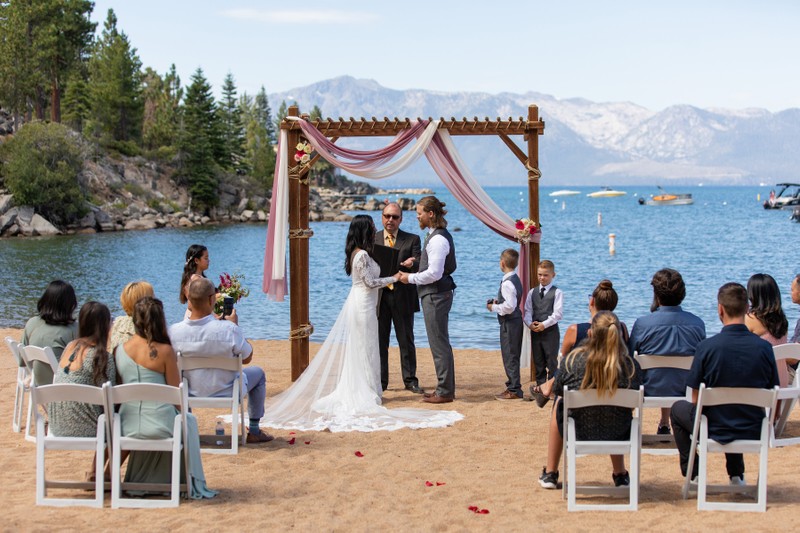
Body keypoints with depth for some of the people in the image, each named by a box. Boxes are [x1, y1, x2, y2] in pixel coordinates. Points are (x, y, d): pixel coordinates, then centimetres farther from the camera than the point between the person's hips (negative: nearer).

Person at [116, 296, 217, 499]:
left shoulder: (118, 351, 0)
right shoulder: (164, 351, -12)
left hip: (128, 427, 5)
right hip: (160, 426, -4)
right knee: (189, 421, 30)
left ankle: (139, 481, 49)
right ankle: (194, 485, 33)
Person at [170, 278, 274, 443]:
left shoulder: (174, 331, -22)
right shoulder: (228, 329, -30)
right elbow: (247, 359, -13)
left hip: (191, 392, 3)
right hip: (227, 392, -3)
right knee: (258, 373, 27)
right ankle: (254, 432, 31)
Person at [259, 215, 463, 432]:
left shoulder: (357, 253, 11)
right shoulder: (362, 255, -18)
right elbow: (370, 282, -18)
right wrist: (393, 278, -8)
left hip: (358, 303, 10)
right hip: (363, 305, -10)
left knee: (359, 349, 13)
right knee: (366, 349, -2)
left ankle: (356, 392, 18)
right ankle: (366, 394, 3)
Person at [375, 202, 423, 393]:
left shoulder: (412, 240, 4)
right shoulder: (372, 239, 9)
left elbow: (419, 266, -5)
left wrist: (411, 264, -28)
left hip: (402, 297, -1)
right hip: (379, 295, 1)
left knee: (406, 341, 6)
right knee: (379, 341, 5)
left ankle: (410, 380, 13)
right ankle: (380, 381, 12)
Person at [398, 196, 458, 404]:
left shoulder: (437, 239, -19)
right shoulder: (440, 235, 13)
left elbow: (434, 273, -23)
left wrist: (411, 278, -11)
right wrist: (414, 275, 12)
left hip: (436, 295, -11)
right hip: (437, 294, 11)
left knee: (439, 344, -4)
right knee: (440, 343, 15)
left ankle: (445, 392, 2)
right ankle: (445, 388, 21)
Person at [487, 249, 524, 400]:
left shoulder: (507, 283, -20)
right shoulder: (516, 279, 12)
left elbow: (510, 306, -25)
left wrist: (494, 307, -12)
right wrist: (498, 302, 12)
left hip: (509, 323, -10)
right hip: (516, 320, 10)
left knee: (510, 357, -6)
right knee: (512, 357, 16)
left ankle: (514, 390, -4)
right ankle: (512, 386, 23)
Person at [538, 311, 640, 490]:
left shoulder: (571, 360, -17)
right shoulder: (629, 365, -16)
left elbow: (558, 390, 0)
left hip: (579, 431, -1)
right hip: (616, 434, 1)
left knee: (559, 404, 33)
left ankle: (550, 474, 40)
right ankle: (620, 475, 46)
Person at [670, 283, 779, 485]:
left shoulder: (707, 347, -19)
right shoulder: (764, 347, -12)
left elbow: (696, 399, -10)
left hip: (714, 431, -3)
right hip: (753, 433, 3)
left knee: (678, 408, 29)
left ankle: (693, 473, 25)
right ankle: (737, 475, 35)